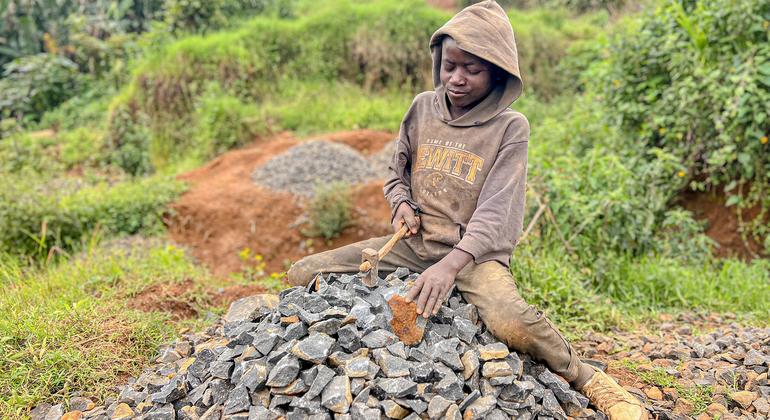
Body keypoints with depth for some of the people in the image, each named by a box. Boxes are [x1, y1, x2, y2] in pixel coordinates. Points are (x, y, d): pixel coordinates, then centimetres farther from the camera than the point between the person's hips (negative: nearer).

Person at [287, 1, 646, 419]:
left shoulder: (510, 128, -9)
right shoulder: (422, 108, 3)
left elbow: (494, 214, -17)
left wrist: (451, 264, -32)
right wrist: (402, 205, -6)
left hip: (476, 252, -4)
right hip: (415, 243, 5)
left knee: (512, 322, -37)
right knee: (301, 275, -7)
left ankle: (586, 377, -8)